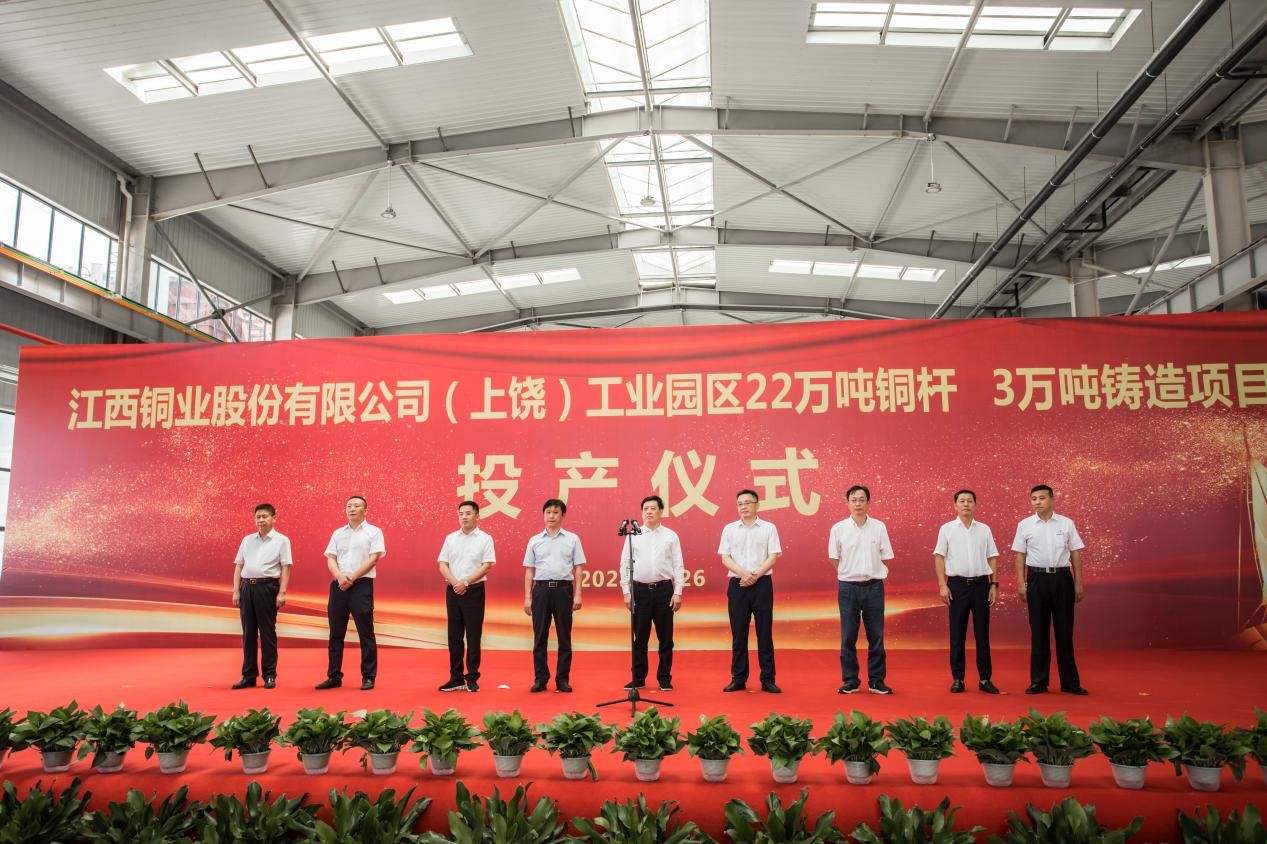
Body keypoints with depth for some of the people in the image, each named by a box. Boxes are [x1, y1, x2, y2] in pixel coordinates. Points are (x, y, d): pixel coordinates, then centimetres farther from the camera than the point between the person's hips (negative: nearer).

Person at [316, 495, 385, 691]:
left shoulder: (373, 532, 3)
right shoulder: (338, 533, 16)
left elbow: (373, 559, -6)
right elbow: (330, 559, 8)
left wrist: (351, 578, -14)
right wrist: (340, 576, -12)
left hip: (362, 585, -4)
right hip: (338, 586, 4)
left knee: (365, 633, -2)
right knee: (336, 634, 7)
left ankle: (368, 677, 3)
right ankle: (334, 676, 16)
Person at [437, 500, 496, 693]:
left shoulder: (485, 539, -1)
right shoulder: (450, 538, 9)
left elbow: (486, 566, -8)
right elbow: (443, 564, 5)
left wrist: (466, 583, -15)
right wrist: (455, 583, -12)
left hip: (474, 591, -3)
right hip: (453, 590, 4)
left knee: (473, 636, 0)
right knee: (454, 636, 7)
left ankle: (472, 679, 8)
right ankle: (456, 678, 15)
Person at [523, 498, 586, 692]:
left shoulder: (572, 539, 5)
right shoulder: (534, 541, 8)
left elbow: (578, 568, 4)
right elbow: (529, 571, 10)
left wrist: (577, 594, -4)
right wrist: (527, 597, 4)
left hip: (563, 589, -1)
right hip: (541, 589, 1)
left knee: (564, 637, 3)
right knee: (540, 637, 4)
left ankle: (563, 679, 11)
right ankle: (540, 679, 13)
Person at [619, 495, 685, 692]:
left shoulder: (671, 536, 4)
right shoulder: (633, 536, 5)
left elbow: (678, 566, 3)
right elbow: (625, 565, 5)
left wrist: (678, 593, -3)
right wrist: (626, 592, 0)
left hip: (664, 589, 0)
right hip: (640, 590, 0)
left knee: (665, 637, 5)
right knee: (640, 637, 6)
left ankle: (664, 678, 16)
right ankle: (638, 678, 17)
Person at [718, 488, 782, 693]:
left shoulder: (769, 528, 4)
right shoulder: (729, 529, 8)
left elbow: (773, 557, -2)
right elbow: (725, 558, 2)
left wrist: (755, 575, -13)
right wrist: (743, 573, -13)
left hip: (762, 584, -1)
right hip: (737, 584, 1)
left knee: (765, 633, 2)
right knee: (738, 634, 5)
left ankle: (768, 679, 8)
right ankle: (738, 678, 12)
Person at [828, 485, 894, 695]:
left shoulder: (879, 527, 1)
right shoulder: (839, 528, -1)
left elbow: (885, 557, 6)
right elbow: (834, 559, 6)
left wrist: (872, 574, 0)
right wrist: (850, 575, 2)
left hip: (874, 586, 1)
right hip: (848, 587, 0)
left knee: (876, 636, 5)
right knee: (848, 637, 4)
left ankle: (876, 681, 15)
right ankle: (850, 681, 13)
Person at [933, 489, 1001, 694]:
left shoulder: (984, 529, 8)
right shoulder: (947, 529, 2)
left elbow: (992, 558, 10)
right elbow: (939, 557, 0)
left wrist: (994, 584, 3)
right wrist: (942, 585, -7)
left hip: (981, 584, 2)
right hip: (957, 584, -2)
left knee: (982, 633, 6)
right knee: (957, 634, 3)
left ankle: (985, 679, 14)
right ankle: (957, 679, 10)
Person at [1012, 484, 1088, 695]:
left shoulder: (1066, 523, 2)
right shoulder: (1025, 525, 2)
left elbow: (1075, 553, 5)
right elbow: (1020, 555, 4)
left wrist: (1078, 583, 3)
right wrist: (1021, 583, -1)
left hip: (1062, 577, 0)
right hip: (1037, 578, 0)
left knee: (1064, 630, 5)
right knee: (1038, 630, 6)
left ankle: (1070, 681, 16)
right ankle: (1038, 681, 15)